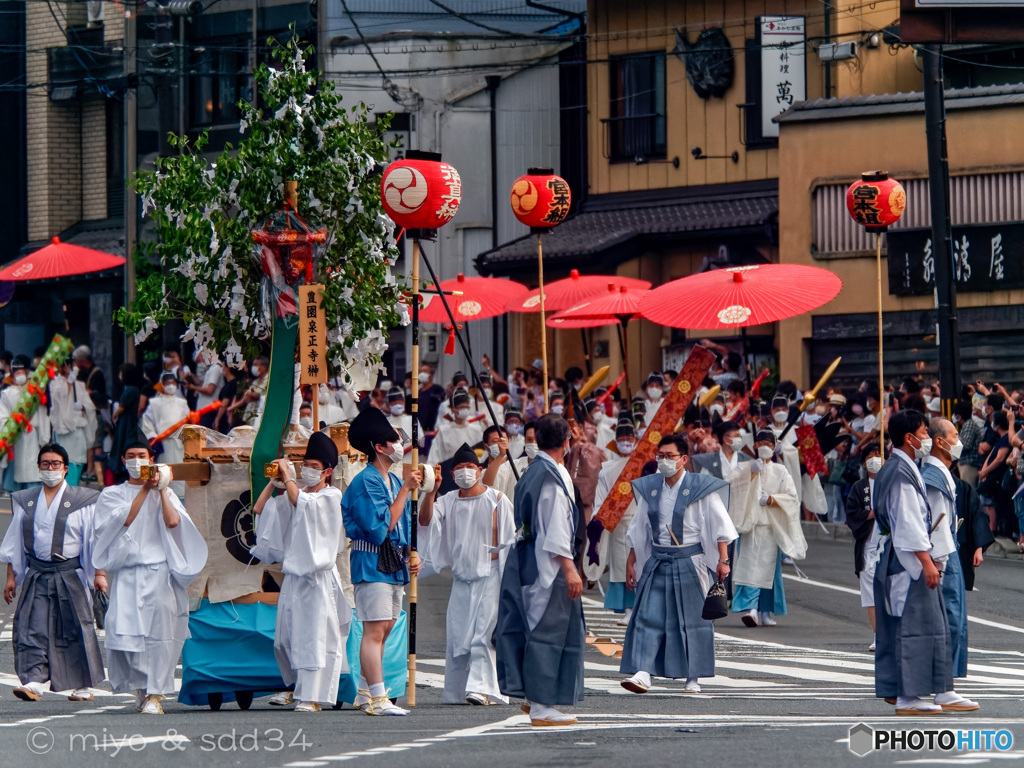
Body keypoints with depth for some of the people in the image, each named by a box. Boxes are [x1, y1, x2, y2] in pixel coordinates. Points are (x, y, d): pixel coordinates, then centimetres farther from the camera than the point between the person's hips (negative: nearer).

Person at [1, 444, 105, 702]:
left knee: (75, 629, 2)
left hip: (69, 575, -3)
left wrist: (99, 574, -8)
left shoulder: (82, 501, 0)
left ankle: (84, 686, 14)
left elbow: (95, 542, -1)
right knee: (32, 626, -11)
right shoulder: (25, 501, 10)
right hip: (36, 575, 3)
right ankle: (33, 682, -16)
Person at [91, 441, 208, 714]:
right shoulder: (112, 494, 14)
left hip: (159, 571, -1)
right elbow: (126, 519, -4)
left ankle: (155, 695, -19)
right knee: (124, 628, -10)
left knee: (160, 621, -18)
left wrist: (161, 489, -2)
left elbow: (173, 521, -3)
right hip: (127, 573, 1)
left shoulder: (165, 494, 16)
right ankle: (140, 689, 11)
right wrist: (145, 489, -2)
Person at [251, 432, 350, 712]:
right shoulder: (297, 494, 16)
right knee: (285, 636, 10)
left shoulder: (331, 497, -5)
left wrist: (287, 476, -13)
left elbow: (300, 502, -23)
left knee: (316, 635, -8)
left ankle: (313, 697, -8)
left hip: (318, 576, -7)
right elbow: (259, 509, 13)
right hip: (293, 574, 7)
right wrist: (275, 480, 7)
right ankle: (295, 688, 27)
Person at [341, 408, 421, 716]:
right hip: (372, 563, -9)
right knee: (375, 630, -10)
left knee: (383, 629, 11)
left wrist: (411, 555, 9)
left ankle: (365, 692, 19)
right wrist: (405, 490, -17)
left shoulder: (393, 481, 15)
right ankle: (377, 699, -12)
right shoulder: (366, 482, -13)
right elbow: (382, 526, -20)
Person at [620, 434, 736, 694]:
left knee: (692, 619, 3)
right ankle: (642, 673, -15)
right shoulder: (650, 488, 7)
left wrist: (723, 560, -11)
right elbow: (639, 529, 14)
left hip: (689, 563, -3)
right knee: (648, 616, -8)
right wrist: (630, 562, 12)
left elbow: (720, 526, -5)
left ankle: (693, 678, 12)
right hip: (657, 562, 4)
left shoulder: (701, 488, -7)